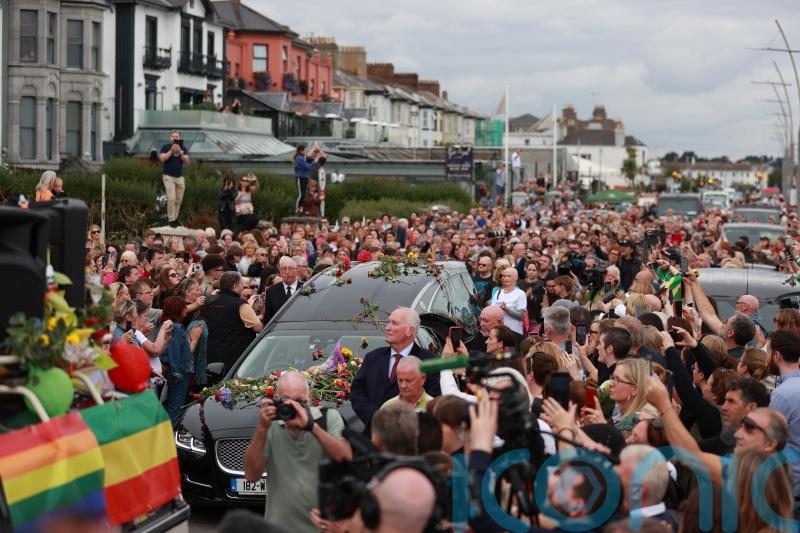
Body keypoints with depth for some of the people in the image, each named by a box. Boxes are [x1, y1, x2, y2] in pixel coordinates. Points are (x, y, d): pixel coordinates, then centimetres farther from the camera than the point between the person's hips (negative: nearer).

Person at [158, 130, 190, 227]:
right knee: (171, 198, -14)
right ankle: (171, 219, -9)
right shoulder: (165, 147, 1)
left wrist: (179, 152, -19)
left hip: (180, 177, 4)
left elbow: (186, 161, -4)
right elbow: (162, 159, -13)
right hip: (169, 176, -4)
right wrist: (172, 150, -17)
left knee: (179, 200, 5)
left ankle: (175, 218, 16)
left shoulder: (184, 148, 7)